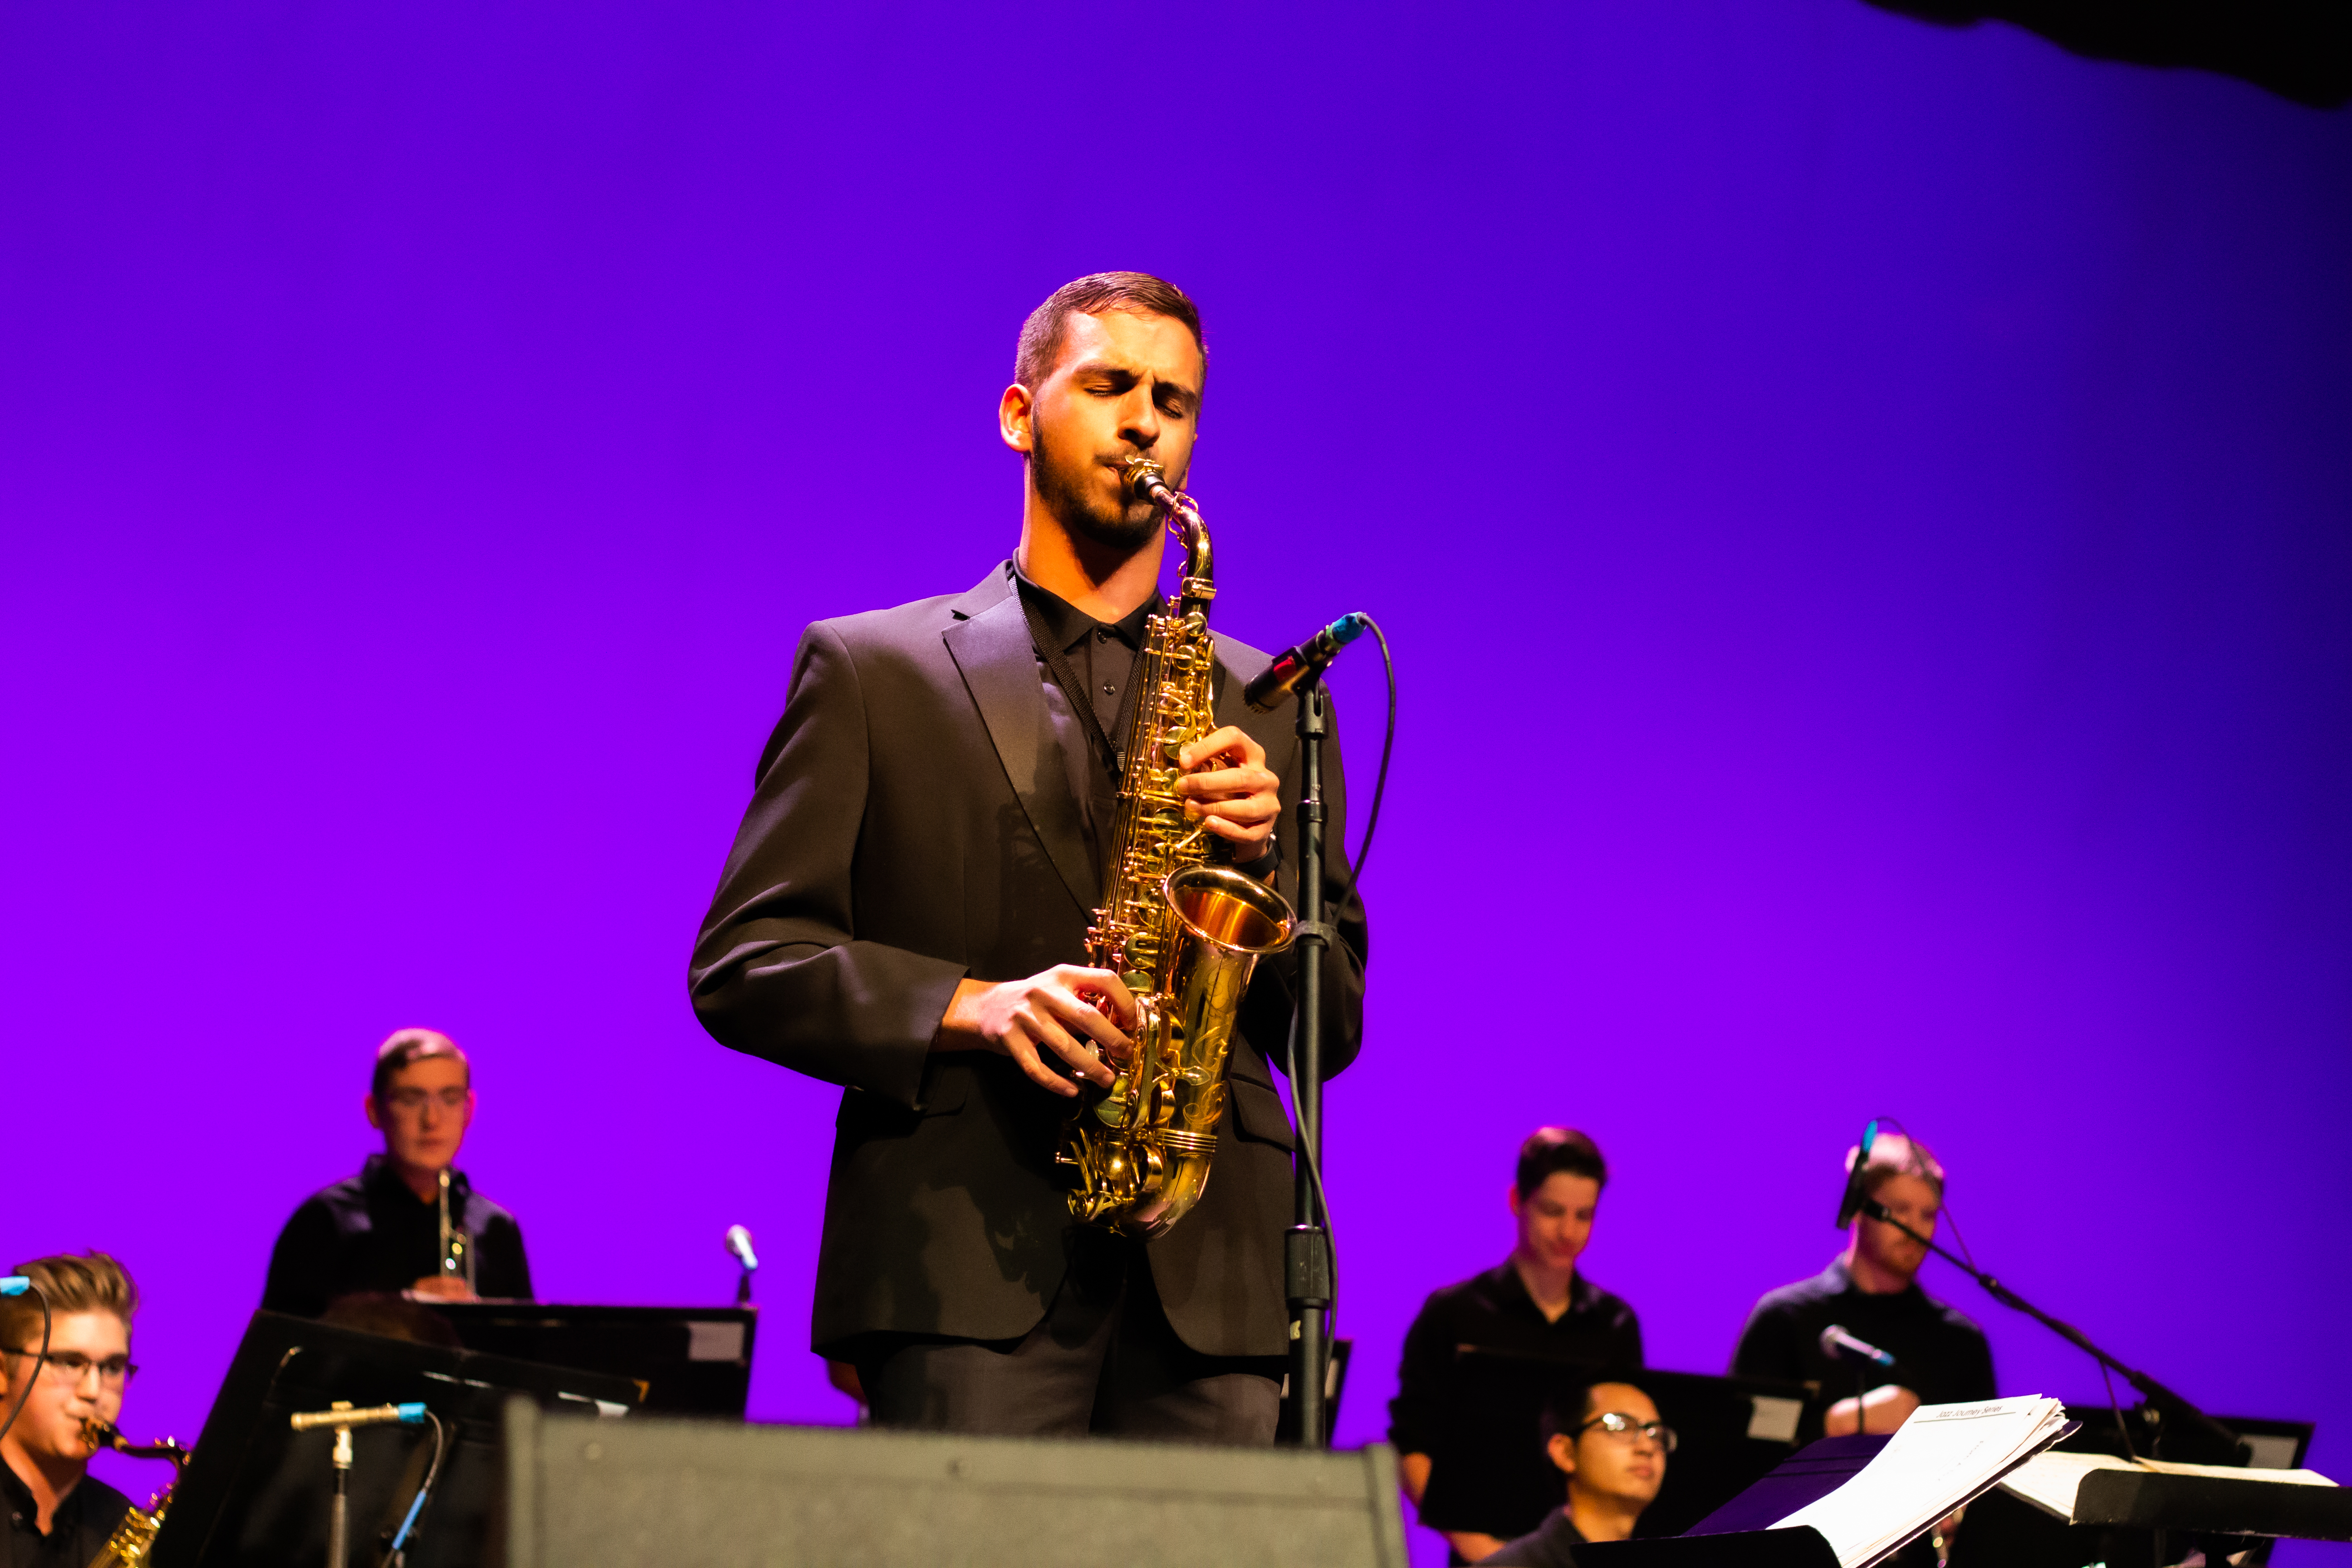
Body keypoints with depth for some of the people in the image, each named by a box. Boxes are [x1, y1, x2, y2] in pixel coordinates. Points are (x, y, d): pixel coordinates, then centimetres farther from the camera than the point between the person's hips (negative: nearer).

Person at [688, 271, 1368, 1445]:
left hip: (1209, 1268, 2)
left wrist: (1261, 857, -1)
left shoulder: (1267, 708, 21)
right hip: (964, 1256, -2)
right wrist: (971, 1006, -11)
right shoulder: (871, 668, 13)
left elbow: (1331, 1028, 18)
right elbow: (742, 964, 5)